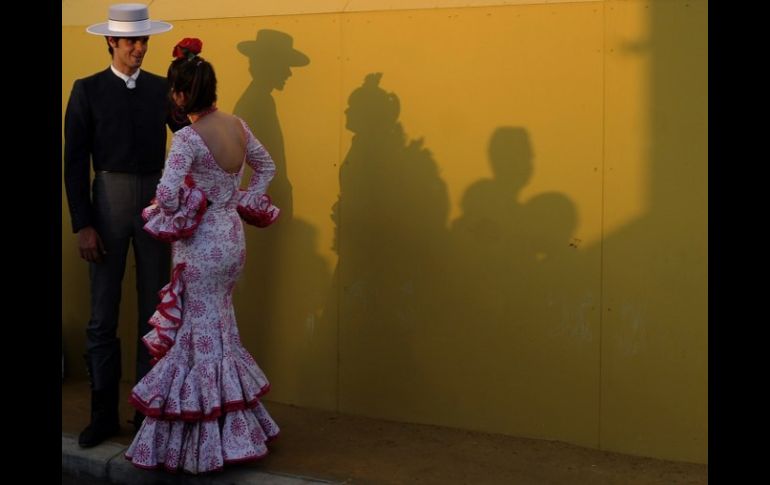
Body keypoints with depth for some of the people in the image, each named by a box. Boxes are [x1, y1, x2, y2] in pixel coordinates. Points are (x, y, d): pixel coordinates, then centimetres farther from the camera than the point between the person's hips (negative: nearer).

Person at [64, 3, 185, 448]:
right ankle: (104, 414, 11)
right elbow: (75, 161, -3)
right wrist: (82, 224, -9)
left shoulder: (162, 88, 7)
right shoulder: (88, 90, 0)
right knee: (103, 317, 1)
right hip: (109, 203, -2)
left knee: (155, 313, 7)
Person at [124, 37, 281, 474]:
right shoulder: (238, 126, 2)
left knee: (202, 336, 3)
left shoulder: (189, 138, -20)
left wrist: (172, 216, -9)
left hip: (201, 245, -7)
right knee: (218, 331, 18)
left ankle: (208, 442, 12)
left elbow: (168, 193, -29)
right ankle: (236, 431, 25)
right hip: (232, 237, 7)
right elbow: (267, 167, 17)